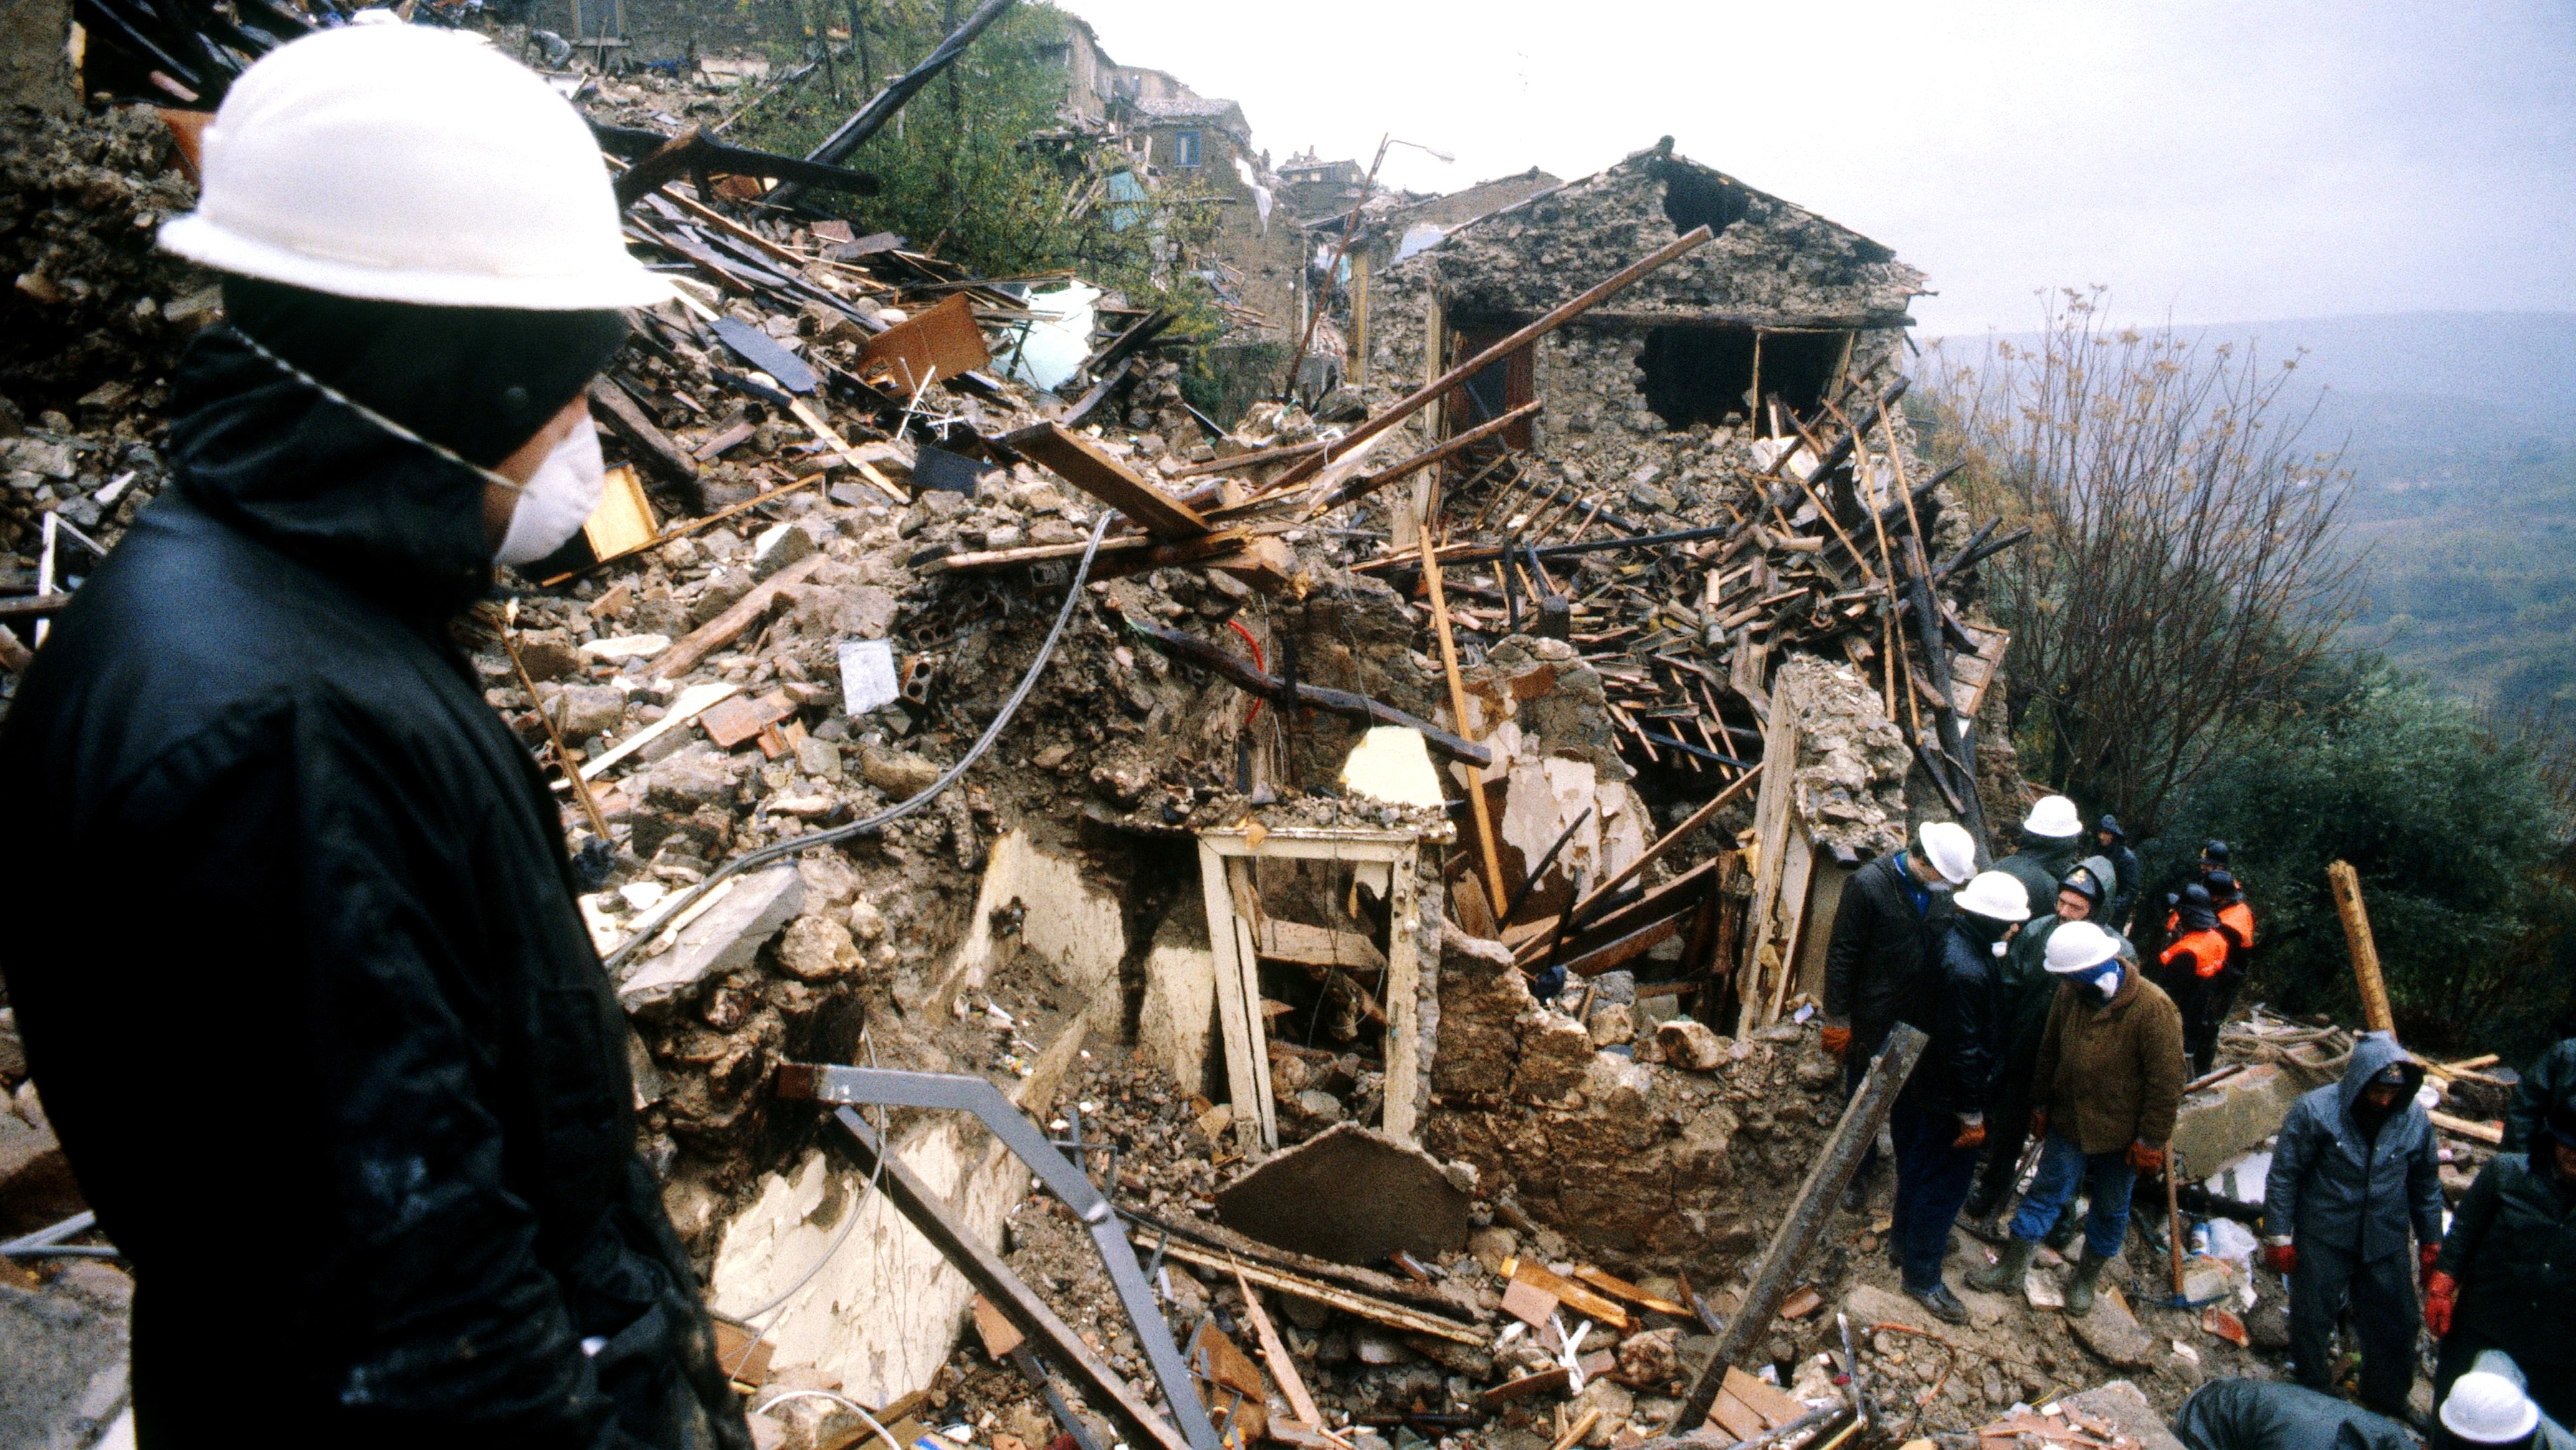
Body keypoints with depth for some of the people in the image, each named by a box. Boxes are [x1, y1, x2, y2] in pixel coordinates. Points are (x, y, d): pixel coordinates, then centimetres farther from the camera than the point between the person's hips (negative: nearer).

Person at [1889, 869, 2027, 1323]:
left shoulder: (1957, 942, -3)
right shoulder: (1965, 971, -33)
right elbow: (1963, 1050, -28)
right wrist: (1971, 1114, -18)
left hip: (1926, 1082, 10)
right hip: (1947, 1097, -10)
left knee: (1918, 1167, 26)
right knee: (1943, 1184, 5)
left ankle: (1907, 1235, 46)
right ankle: (1922, 1276, 18)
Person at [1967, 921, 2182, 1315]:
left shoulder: (2154, 1009, -25)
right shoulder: (2070, 993, -10)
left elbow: (2166, 1084, -18)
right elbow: (2049, 1053, 5)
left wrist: (2151, 1142, -14)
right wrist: (2041, 1105, 9)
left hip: (2121, 1134, -3)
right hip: (2068, 1121, 3)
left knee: (2110, 1209, 16)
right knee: (2045, 1194, 10)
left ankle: (2087, 1279, 35)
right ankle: (2011, 1269, 22)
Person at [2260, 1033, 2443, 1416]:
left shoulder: (2414, 1118, -5)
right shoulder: (2314, 1110, -16)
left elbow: (2426, 1183, 10)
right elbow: (2283, 1176, -11)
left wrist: (2431, 1241, 13)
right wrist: (2278, 1237, -10)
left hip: (2386, 1243, 3)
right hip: (2322, 1241, -3)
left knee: (2396, 1327, 13)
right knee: (2311, 1321, 9)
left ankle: (2388, 1403, 36)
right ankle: (2311, 1398, 30)